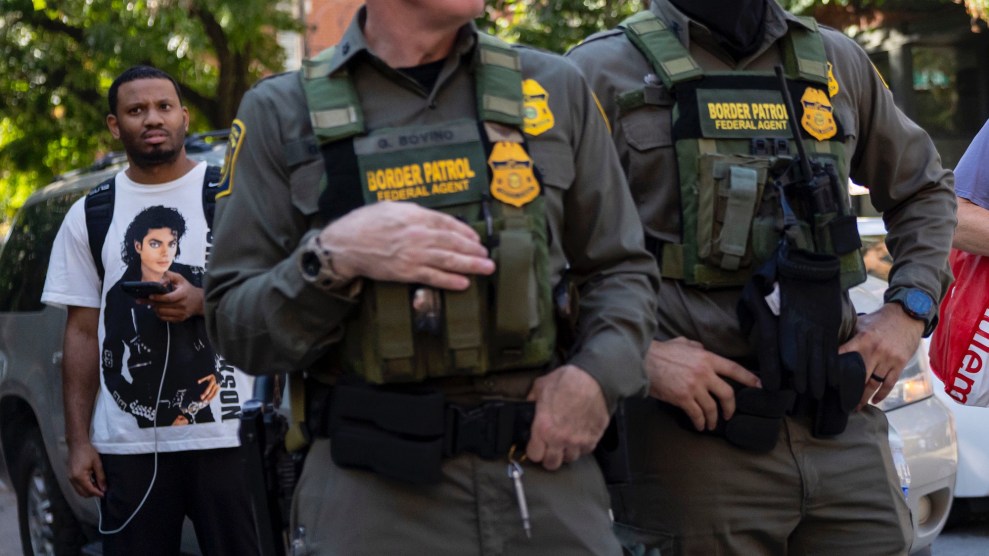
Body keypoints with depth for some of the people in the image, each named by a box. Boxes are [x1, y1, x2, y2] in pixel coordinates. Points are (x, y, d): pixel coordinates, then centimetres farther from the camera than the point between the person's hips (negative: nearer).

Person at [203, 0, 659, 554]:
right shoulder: (282, 114, 2)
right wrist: (332, 257, -18)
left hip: (549, 472, 2)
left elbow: (621, 270, 13)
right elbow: (235, 327, 1)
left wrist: (598, 373, -7)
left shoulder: (556, 90, 8)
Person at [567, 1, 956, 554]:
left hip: (842, 425, 4)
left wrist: (909, 309, 11)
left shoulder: (837, 63, 14)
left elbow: (923, 187, 28)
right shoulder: (607, 71, -1)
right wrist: (637, 354, -18)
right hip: (695, 434, -4)